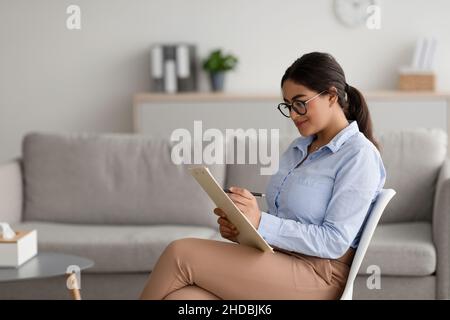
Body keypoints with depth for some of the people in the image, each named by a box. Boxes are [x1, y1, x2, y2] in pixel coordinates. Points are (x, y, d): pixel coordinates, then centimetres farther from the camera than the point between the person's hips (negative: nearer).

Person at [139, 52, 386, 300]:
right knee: (179, 297, -23)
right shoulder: (298, 148, 21)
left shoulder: (358, 155, -5)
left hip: (315, 275, -7)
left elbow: (335, 242, -13)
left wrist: (261, 223, -21)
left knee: (180, 254, -19)